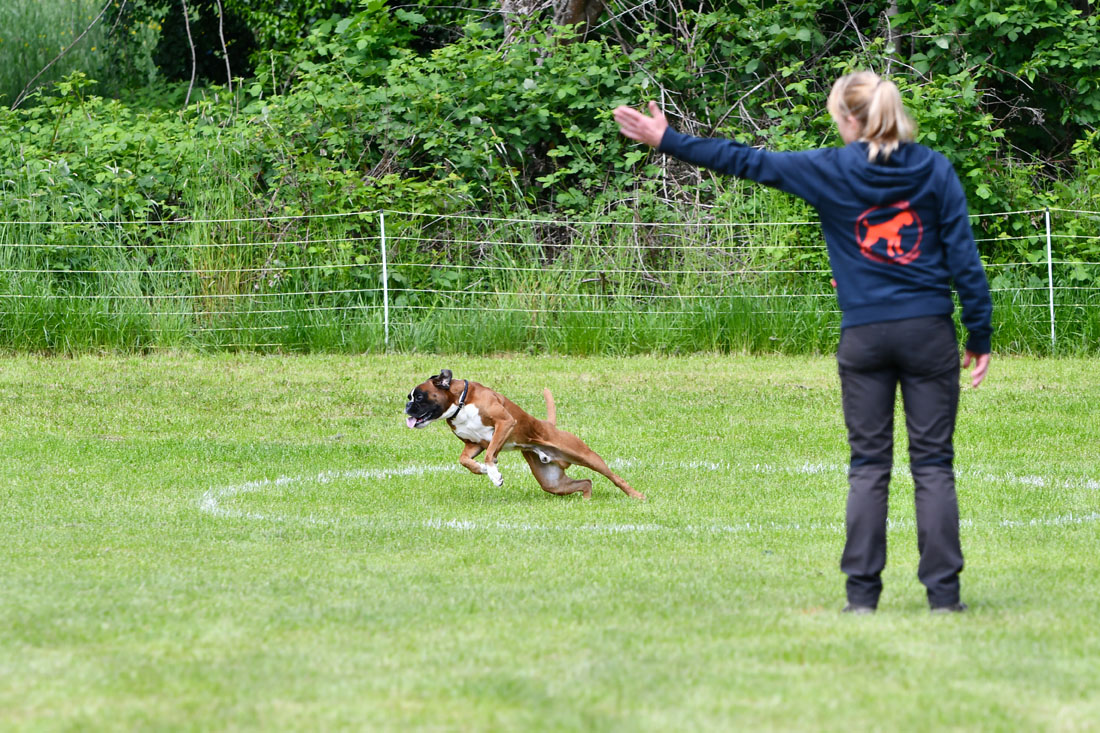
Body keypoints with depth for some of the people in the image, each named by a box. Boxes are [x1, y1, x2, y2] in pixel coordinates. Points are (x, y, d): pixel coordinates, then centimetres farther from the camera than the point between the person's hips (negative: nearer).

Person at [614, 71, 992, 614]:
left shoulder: (829, 170, -2)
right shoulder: (935, 170, 1)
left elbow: (745, 162, 4)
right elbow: (964, 257, 0)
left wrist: (669, 141, 13)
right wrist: (980, 335, 5)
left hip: (863, 335, 0)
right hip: (929, 332, 0)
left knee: (868, 465, 6)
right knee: (933, 464, 2)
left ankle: (862, 591, 2)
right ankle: (943, 590, -2)